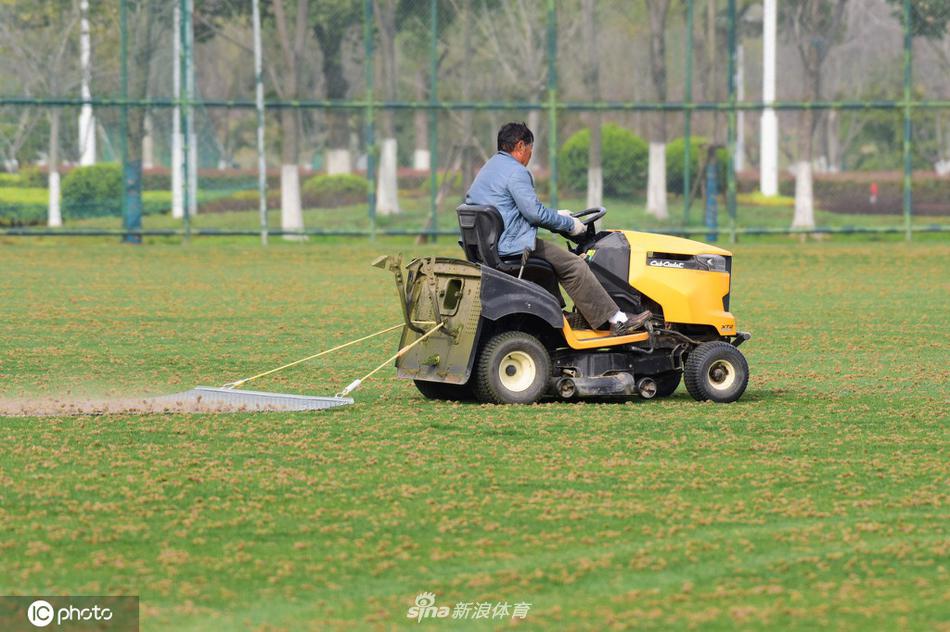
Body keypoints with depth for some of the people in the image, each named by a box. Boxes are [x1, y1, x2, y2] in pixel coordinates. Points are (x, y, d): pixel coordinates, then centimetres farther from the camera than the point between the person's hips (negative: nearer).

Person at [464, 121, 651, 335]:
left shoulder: (489, 168, 19)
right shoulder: (515, 172, -14)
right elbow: (535, 212, -17)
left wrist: (557, 216, 26)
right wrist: (569, 224, -3)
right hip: (512, 247, -10)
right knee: (574, 266, -8)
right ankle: (616, 321, -9)